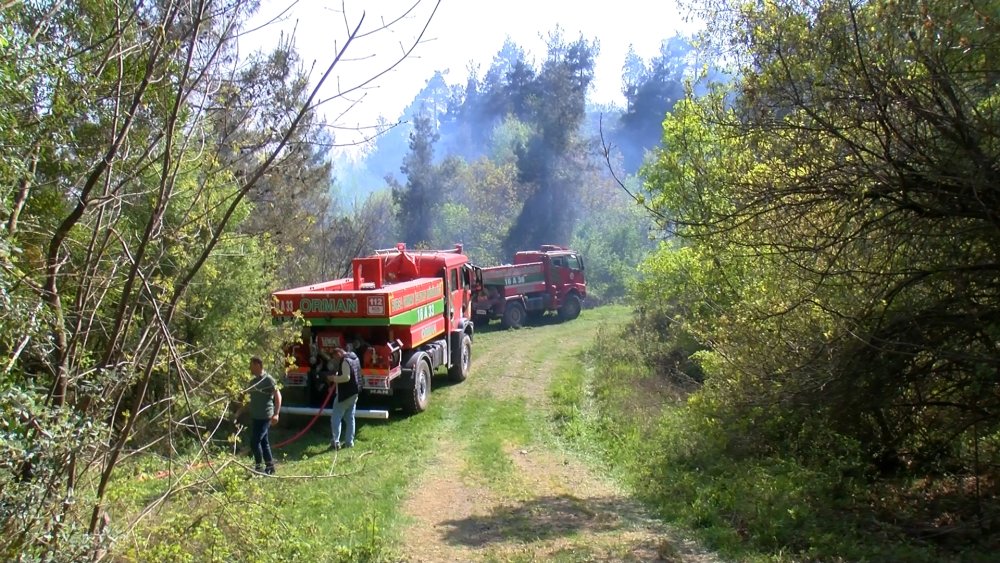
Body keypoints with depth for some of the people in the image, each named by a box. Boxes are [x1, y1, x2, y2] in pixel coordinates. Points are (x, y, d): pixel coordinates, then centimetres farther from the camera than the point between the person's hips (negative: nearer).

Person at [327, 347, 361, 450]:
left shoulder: (345, 361, -18)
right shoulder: (354, 358, 12)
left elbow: (346, 377, -26)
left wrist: (334, 378, -14)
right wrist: (338, 375, 12)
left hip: (345, 394, -9)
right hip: (354, 392, 9)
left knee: (336, 418, -3)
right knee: (350, 418, 13)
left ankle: (335, 442, -7)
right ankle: (349, 442, 15)